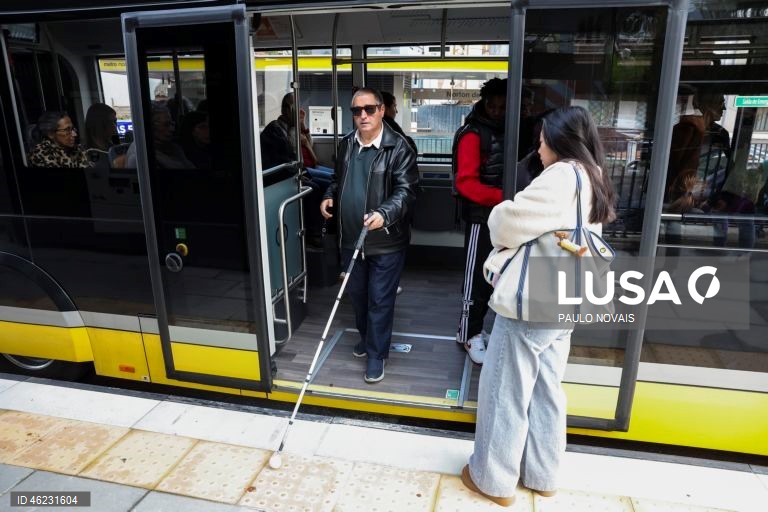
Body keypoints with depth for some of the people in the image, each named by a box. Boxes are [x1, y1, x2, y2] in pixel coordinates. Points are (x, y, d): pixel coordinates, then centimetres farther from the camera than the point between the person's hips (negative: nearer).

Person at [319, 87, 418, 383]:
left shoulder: (398, 148, -13)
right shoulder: (346, 145, 7)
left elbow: (406, 190, -20)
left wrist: (384, 213, -36)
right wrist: (329, 196, 2)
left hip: (386, 240, -6)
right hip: (351, 237, 6)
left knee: (380, 300, 3)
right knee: (356, 293, 20)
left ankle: (377, 354, 20)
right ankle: (366, 337, 44)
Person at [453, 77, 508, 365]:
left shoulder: (505, 130, 12)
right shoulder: (473, 135, -13)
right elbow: (466, 184, -21)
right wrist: (502, 196, -32)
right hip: (481, 217, -8)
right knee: (477, 277, -1)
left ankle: (471, 329, 27)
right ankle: (470, 336, 13)